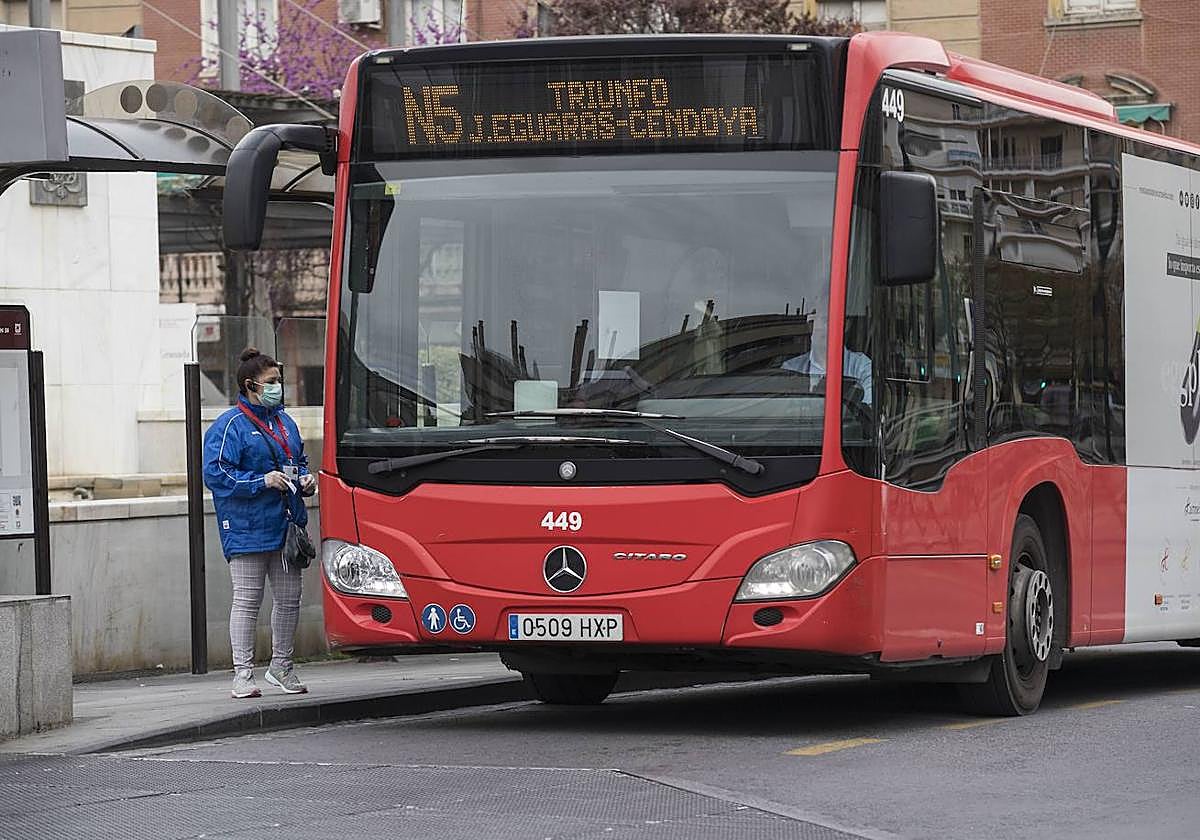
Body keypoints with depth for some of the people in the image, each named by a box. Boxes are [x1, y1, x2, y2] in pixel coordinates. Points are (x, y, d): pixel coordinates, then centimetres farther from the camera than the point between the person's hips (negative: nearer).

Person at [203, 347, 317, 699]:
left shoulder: (284, 422, 16)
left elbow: (299, 460, 29)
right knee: (247, 600, -5)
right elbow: (215, 473, -14)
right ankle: (243, 673, -1)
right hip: (247, 531, -7)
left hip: (285, 526, 7)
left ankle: (282, 666, 24)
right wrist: (261, 481, -19)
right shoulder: (230, 426, -8)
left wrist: (305, 479, 7)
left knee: (289, 598, 10)